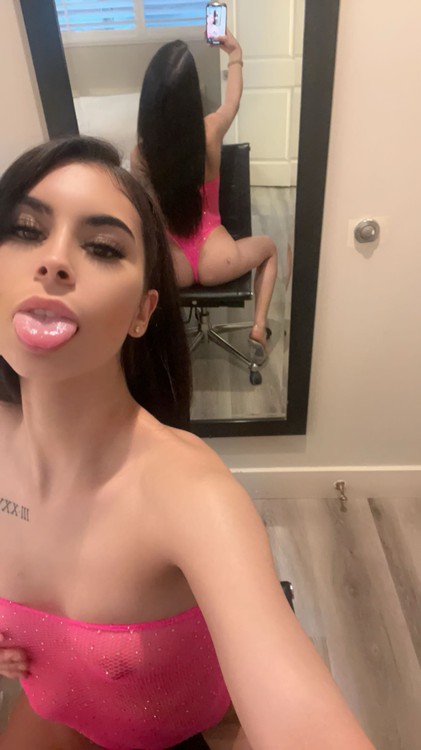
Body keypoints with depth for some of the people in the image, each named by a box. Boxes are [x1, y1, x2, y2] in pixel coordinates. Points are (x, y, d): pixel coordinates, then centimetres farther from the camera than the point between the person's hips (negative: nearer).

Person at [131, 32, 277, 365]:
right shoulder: (210, 132, -13)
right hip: (214, 261, -1)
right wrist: (236, 54, 29)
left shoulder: (140, 152, -11)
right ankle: (259, 328, 15)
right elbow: (233, 100, 12)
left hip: (169, 266, 2)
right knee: (269, 247, 29)